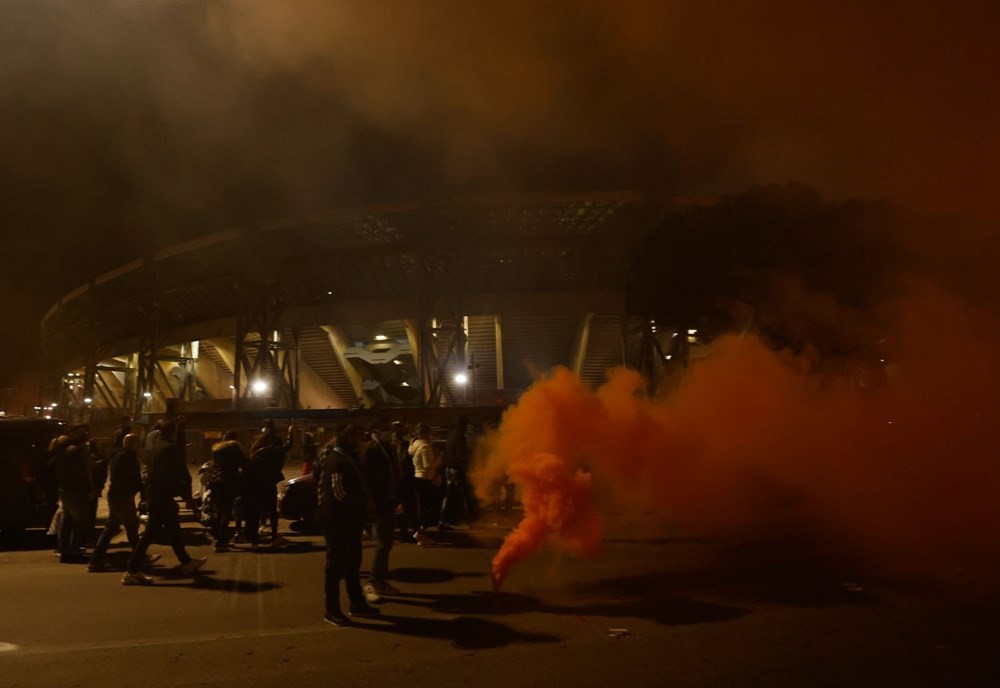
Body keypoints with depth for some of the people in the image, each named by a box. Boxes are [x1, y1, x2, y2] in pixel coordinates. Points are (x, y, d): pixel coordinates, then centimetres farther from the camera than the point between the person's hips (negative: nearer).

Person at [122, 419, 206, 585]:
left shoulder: (157, 446, 14)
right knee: (150, 533, -6)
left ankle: (186, 562, 29)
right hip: (162, 495, -9)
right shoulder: (171, 448, -13)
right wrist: (187, 497, -7)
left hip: (155, 493, 9)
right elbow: (182, 474, -15)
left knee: (173, 530, 17)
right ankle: (132, 571, -3)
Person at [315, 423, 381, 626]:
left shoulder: (350, 457, 13)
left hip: (350, 519, 10)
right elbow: (339, 493, -23)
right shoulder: (337, 460, -18)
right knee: (336, 565, 0)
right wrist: (363, 504, -10)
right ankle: (332, 610, 10)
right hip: (338, 520, -10)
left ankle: (357, 604, 27)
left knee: (353, 563, 16)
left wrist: (365, 504, 4)